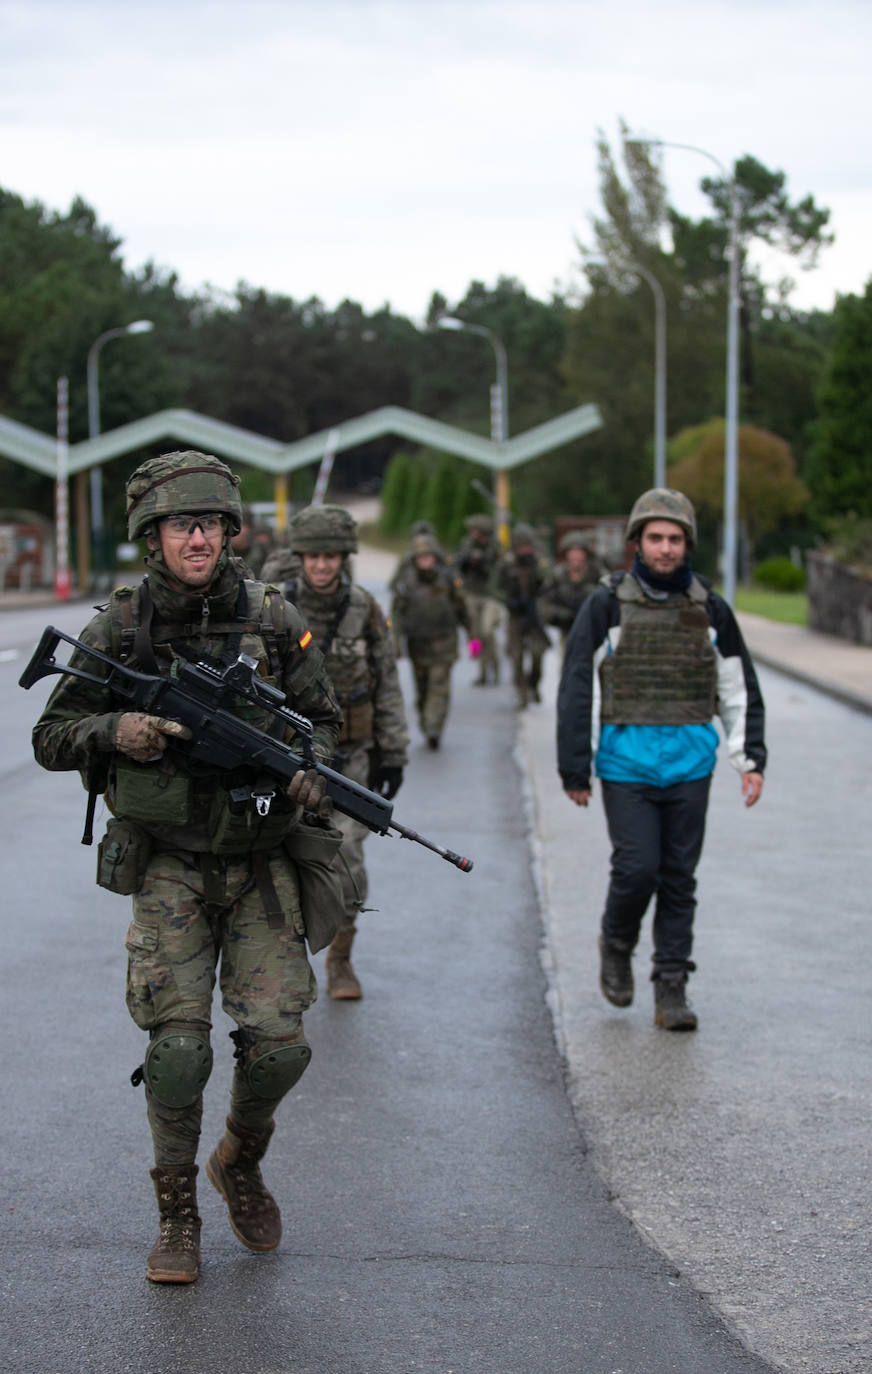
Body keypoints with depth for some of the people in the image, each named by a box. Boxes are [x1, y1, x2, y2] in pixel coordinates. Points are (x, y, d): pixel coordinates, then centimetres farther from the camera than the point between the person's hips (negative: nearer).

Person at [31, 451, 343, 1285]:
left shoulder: (273, 621, 0)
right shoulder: (119, 627, -4)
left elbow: (323, 721, 10)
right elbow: (51, 738, 1)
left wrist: (312, 775, -11)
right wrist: (113, 731, -20)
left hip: (259, 862, 1)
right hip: (168, 865, -1)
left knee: (278, 1043, -6)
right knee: (178, 1045, -10)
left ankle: (241, 1160, 26)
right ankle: (177, 1216, 10)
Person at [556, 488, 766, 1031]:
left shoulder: (710, 609, 7)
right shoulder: (607, 605, -1)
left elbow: (740, 689, 14)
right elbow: (576, 689, 0)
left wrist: (750, 759, 6)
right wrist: (574, 768, -2)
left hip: (690, 763, 2)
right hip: (626, 759, -2)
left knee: (680, 877, 4)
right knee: (637, 869, -10)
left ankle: (672, 989, 11)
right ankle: (617, 943, 19)